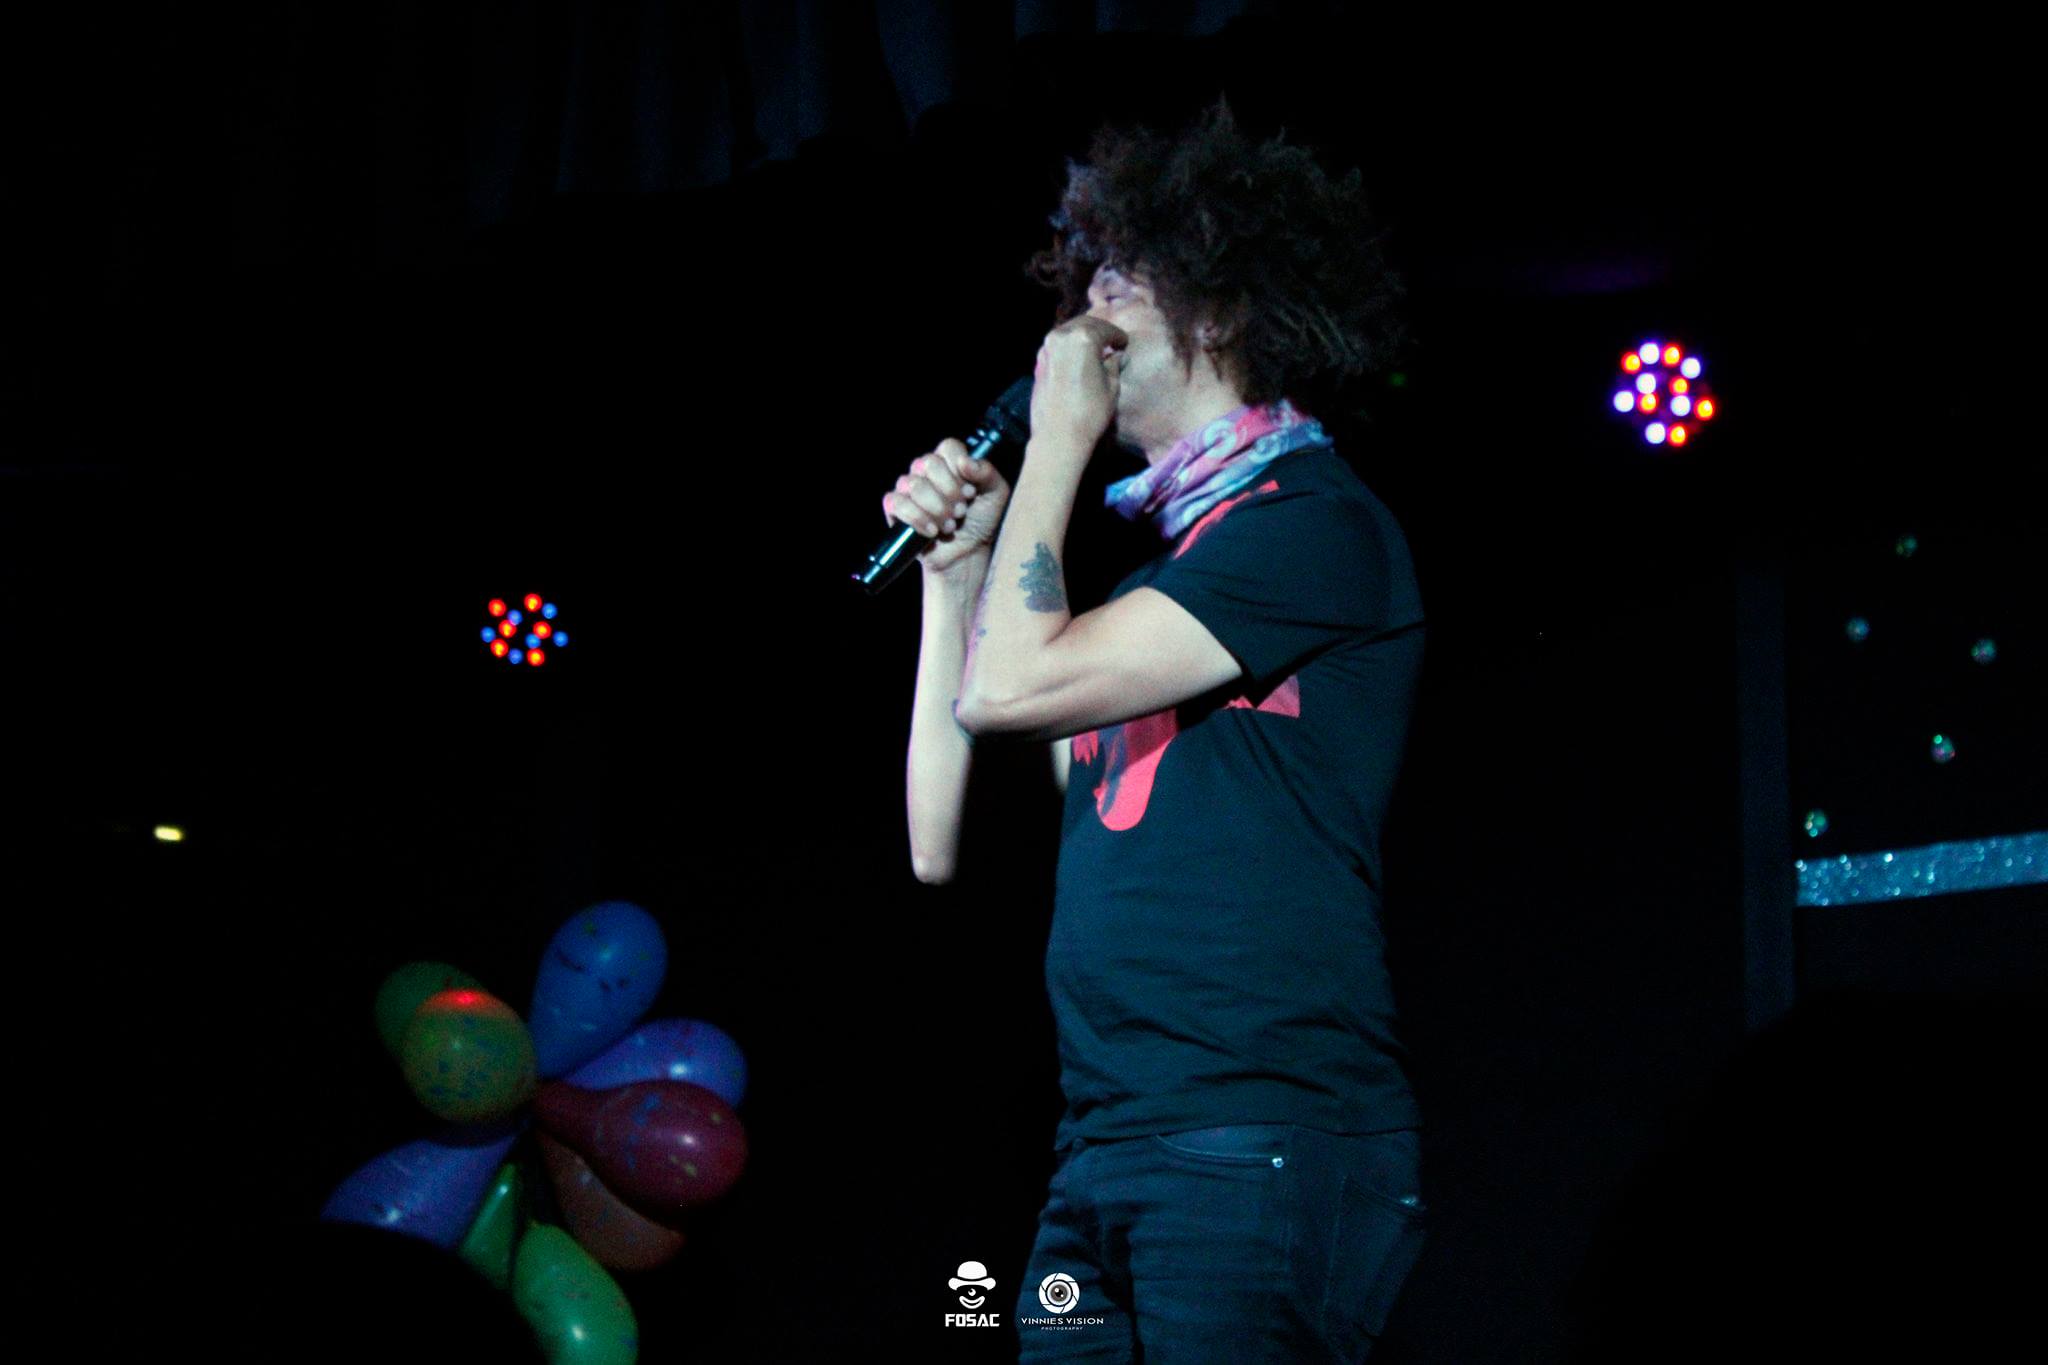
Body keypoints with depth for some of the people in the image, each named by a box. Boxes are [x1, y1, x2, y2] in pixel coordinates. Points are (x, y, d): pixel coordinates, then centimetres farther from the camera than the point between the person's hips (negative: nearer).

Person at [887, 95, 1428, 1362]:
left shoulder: (1314, 523, -3)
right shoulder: (1168, 562, 23)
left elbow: (1011, 685, -12)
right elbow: (943, 843, 21)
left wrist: (1059, 444, 2)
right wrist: (958, 567, 17)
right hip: (1106, 1152, 8)